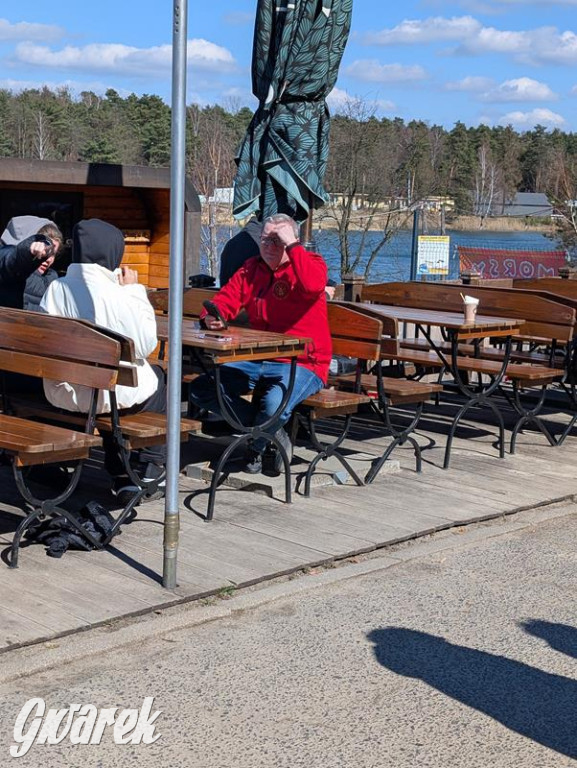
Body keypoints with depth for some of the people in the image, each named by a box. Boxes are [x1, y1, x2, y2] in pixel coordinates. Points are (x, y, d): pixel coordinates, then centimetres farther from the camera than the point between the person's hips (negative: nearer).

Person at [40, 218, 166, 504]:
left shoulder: (56, 289, -8)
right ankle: (150, 474, 31)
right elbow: (145, 345, -13)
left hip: (64, 394, 5)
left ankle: (121, 478, 35)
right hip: (115, 394, -4)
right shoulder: (117, 295, -22)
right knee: (160, 377, 27)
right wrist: (134, 290, -6)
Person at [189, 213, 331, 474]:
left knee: (274, 404, -36)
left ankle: (256, 447, 2)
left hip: (302, 364, -6)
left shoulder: (310, 263, -4)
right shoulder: (251, 269, 13)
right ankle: (272, 431, -2)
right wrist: (211, 316, -17)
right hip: (256, 361, 6)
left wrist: (292, 245, -20)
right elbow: (226, 299, 7)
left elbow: (313, 285, -29)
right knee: (200, 389, -9)